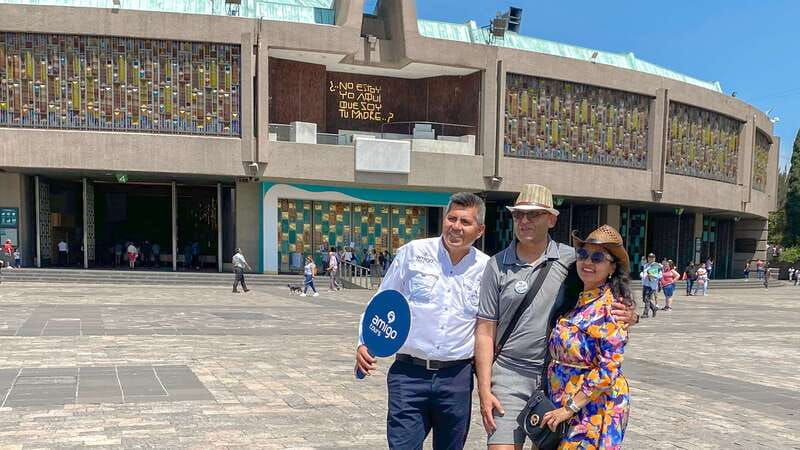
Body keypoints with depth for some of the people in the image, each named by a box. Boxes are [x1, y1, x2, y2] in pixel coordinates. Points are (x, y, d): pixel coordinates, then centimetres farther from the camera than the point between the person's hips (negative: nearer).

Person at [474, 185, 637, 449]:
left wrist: (627, 315, -11)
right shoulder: (497, 266, -1)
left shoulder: (571, 259, 0)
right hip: (510, 377, -1)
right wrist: (484, 390, -5)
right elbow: (485, 332, 0)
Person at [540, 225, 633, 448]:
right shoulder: (579, 302, 7)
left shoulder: (610, 307, -15)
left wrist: (569, 408, -18)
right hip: (564, 402, 7)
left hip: (594, 407, -7)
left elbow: (608, 371, -20)